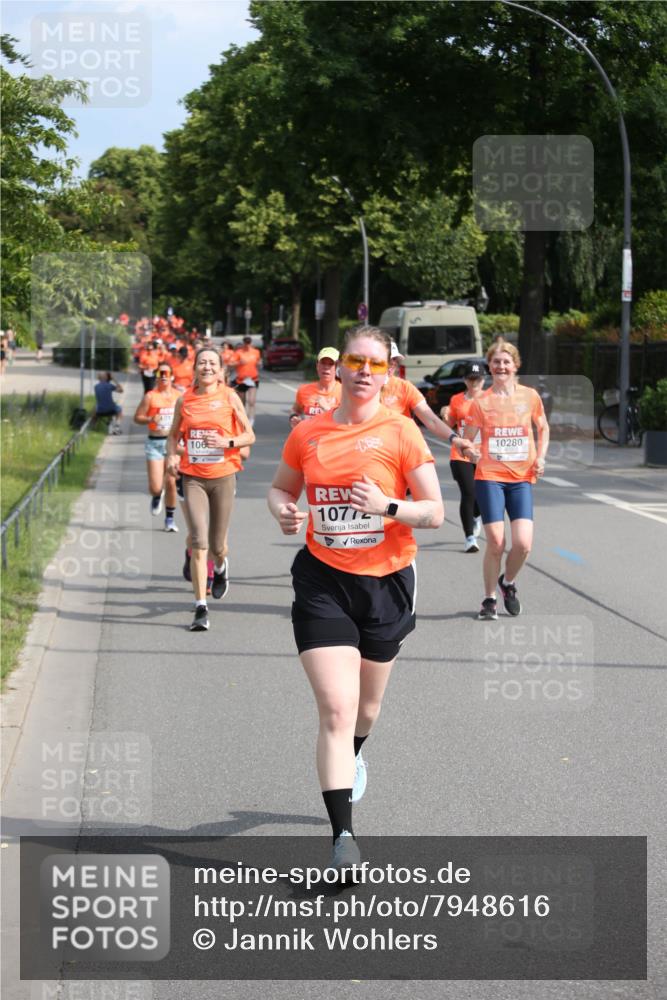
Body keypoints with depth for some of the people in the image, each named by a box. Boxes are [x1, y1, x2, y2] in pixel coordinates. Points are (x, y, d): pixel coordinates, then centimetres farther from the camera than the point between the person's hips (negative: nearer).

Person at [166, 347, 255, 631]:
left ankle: (221, 566, 47)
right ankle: (201, 608, -11)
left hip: (223, 476, 0)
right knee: (198, 541, -13)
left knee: (217, 544, 8)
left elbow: (249, 435, 3)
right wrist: (172, 455, -2)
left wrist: (227, 442, -15)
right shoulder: (185, 400, 5)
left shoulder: (229, 397, 0)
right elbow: (174, 434, 18)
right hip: (193, 477, 0)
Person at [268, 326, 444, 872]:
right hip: (322, 581, 0)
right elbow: (281, 487, 18)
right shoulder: (308, 433, 2)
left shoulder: (400, 432, -6)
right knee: (336, 709, -13)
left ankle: (353, 755, 54)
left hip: (386, 581, 0)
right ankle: (344, 835, -12)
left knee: (366, 705, 17)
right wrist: (283, 510, -5)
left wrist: (387, 506, -24)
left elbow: (435, 512, -6)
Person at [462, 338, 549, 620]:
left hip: (521, 478, 2)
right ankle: (489, 599, 13)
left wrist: (540, 458, 5)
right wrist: (470, 451, -17)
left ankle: (508, 582, 21)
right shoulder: (481, 401, 0)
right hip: (489, 477, -1)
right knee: (496, 542, -7)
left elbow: (543, 428, 19)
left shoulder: (530, 396, 4)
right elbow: (466, 440, 4)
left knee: (523, 543, -11)